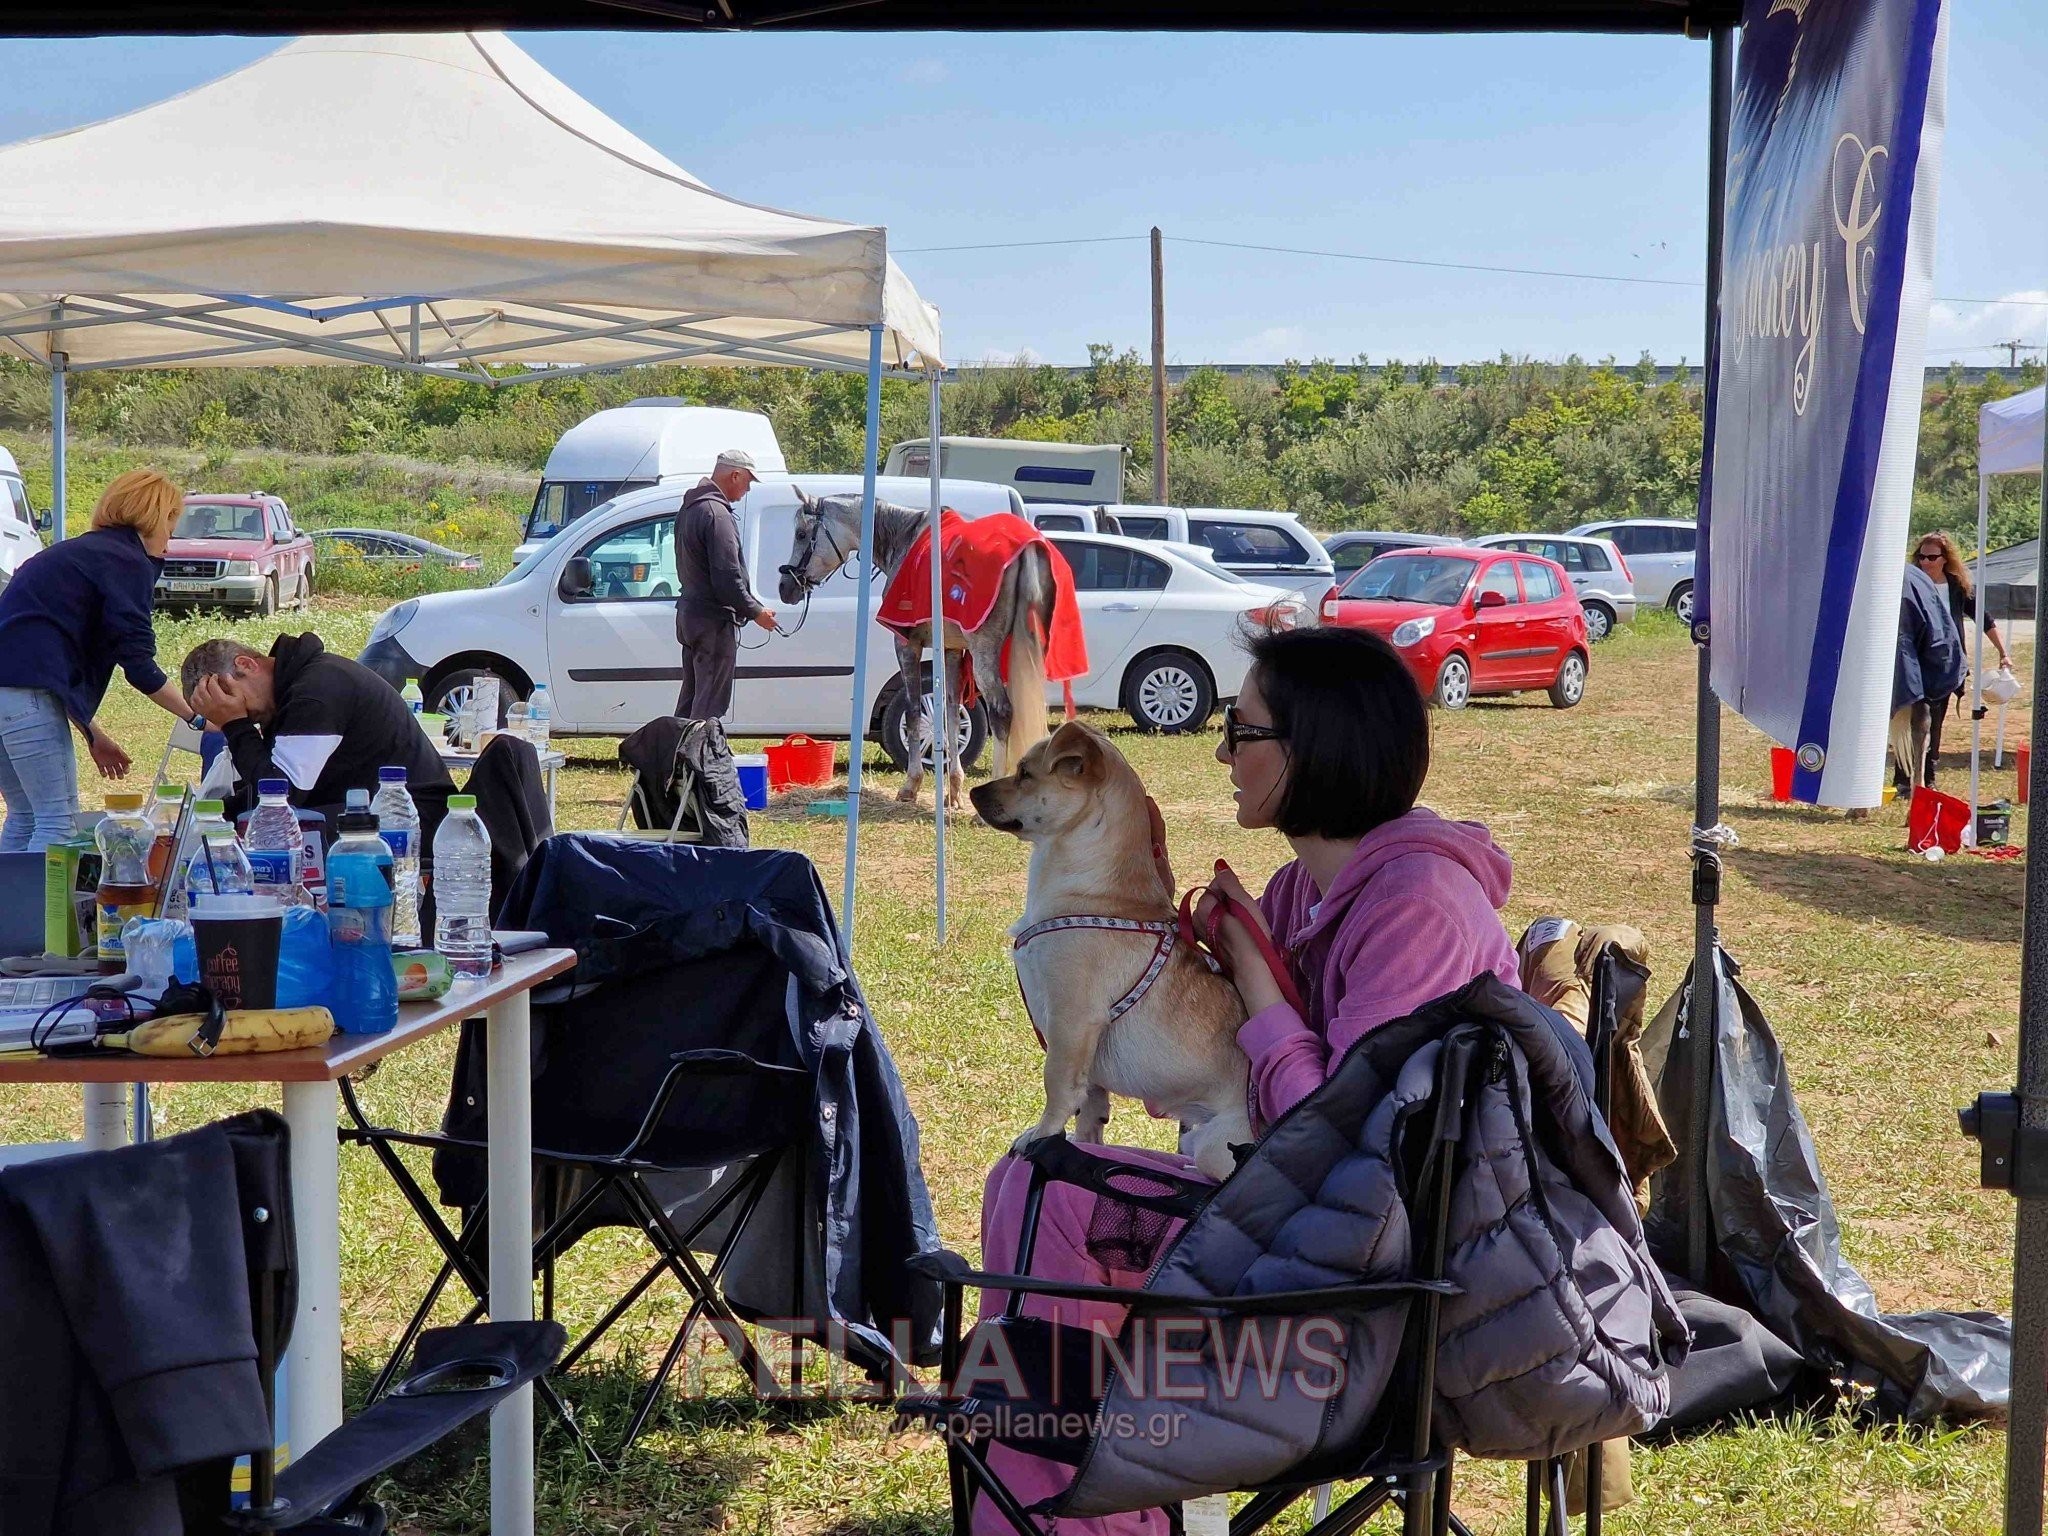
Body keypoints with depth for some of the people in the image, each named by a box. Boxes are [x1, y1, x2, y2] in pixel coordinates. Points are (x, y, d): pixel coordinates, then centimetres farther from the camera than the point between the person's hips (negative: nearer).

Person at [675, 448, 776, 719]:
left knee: (690, 698, 17)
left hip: (689, 613, 10)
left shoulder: (690, 507, 13)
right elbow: (727, 578, -23)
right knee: (710, 705, -6)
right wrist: (756, 612, -13)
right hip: (714, 620, -10)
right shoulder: (716, 513, -20)